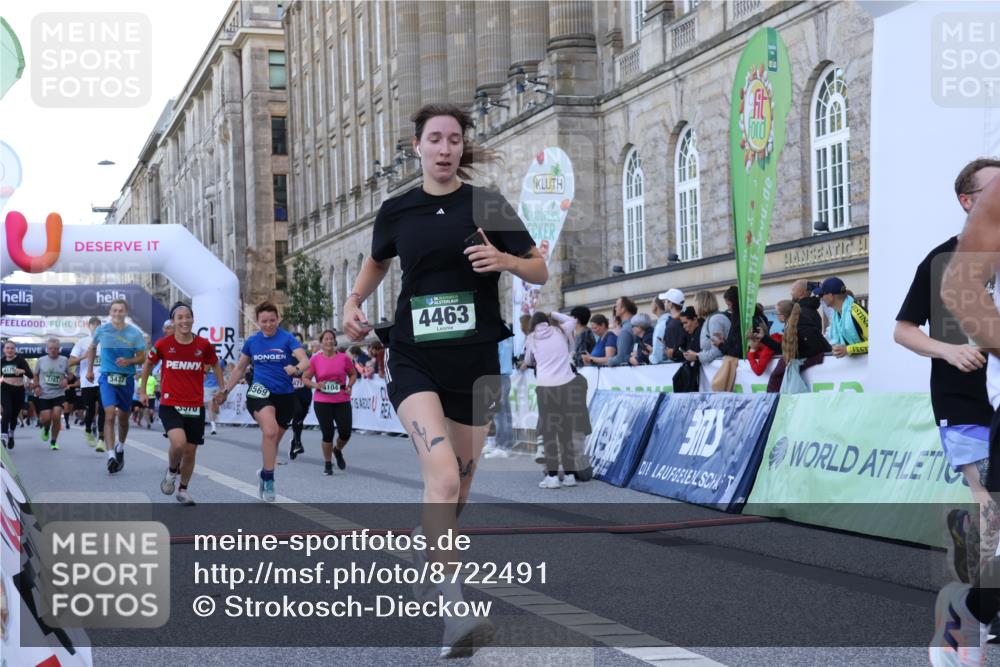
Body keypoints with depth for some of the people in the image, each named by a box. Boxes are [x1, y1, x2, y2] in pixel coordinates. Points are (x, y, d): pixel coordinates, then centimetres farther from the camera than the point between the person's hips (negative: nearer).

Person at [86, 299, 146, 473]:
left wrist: (129, 361, -17)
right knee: (109, 415, -18)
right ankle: (111, 456, -23)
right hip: (107, 377, -1)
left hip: (127, 378, 1)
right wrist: (89, 369, 17)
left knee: (123, 418, 14)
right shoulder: (101, 330, 0)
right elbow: (92, 348, 18)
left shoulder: (135, 333, -3)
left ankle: (120, 447, 40)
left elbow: (142, 357, 1)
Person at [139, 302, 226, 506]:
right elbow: (148, 364, 12)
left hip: (195, 406, 2)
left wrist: (222, 389, 12)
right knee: (179, 443, -24)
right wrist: (143, 390, 15)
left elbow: (215, 365, 16)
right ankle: (171, 472, 8)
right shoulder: (163, 344, -6)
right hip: (170, 404, -2)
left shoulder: (204, 345, -3)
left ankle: (183, 490, 30)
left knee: (190, 452, 7)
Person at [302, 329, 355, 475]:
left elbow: (353, 374, 14)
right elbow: (305, 378, 4)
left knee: (345, 433, -1)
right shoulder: (315, 359, -3)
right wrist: (315, 385, -15)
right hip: (322, 402, -1)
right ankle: (327, 463, 16)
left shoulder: (344, 358, 1)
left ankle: (338, 451, 34)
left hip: (342, 401, 2)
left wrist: (349, 386, -3)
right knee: (327, 434, -4)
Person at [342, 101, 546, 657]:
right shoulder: (396, 211, 5)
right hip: (414, 360, -1)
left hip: (475, 361, 1)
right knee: (443, 475, -23)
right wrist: (355, 301, 8)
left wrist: (505, 260, -15)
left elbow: (540, 271, 5)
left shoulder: (488, 206, 1)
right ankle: (454, 613, -25)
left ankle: (427, 555, 42)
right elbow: (378, 262, 26)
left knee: (457, 488, 11)